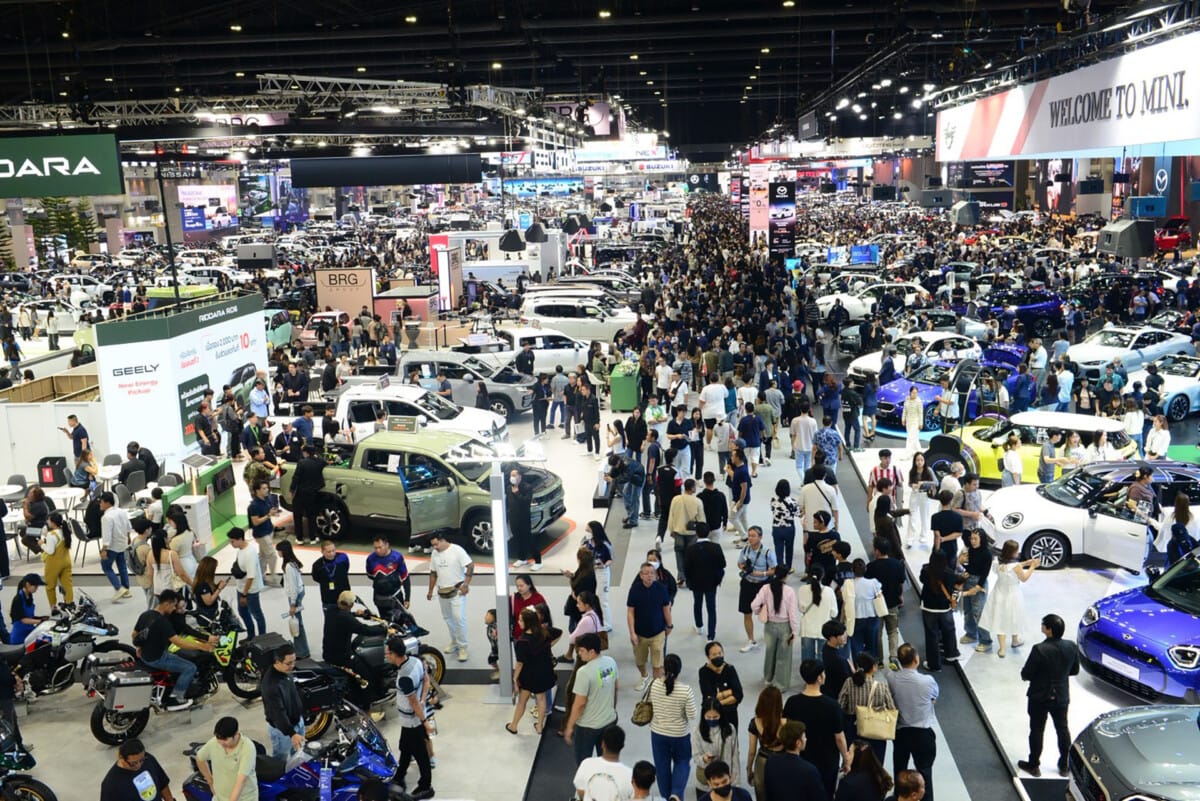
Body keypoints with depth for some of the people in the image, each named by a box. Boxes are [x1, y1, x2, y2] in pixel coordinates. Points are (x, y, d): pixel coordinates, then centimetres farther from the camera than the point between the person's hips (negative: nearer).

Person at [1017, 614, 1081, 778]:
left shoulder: (1039, 649, -28)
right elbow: (1075, 670, 3)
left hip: (1039, 697, -4)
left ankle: (1034, 765, 23)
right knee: (1062, 729, 20)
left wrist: (1039, 674, 1)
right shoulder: (1072, 647, -12)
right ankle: (1064, 765, 33)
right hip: (1061, 696, 4)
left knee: (1037, 730, 11)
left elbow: (1025, 674, -21)